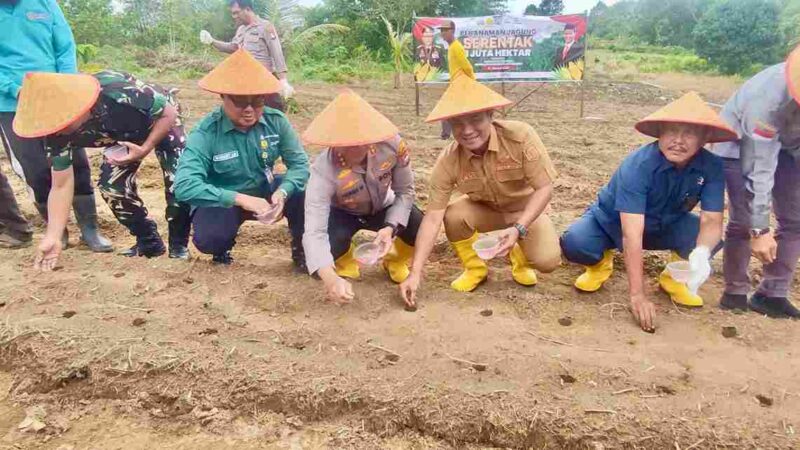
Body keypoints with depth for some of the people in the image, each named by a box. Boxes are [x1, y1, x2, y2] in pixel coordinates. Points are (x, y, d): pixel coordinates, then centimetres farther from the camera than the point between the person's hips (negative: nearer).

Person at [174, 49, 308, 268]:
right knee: (208, 238, -31)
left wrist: (282, 192, -36)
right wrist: (240, 199, -42)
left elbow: (299, 163, -14)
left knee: (304, 192, -26)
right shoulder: (205, 133, -24)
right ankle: (223, 247, 9)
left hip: (265, 191, 2)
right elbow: (185, 186, -34)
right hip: (223, 200, -2)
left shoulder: (276, 121, -14)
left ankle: (303, 249, 2)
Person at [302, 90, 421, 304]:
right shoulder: (324, 169, -38)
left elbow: (405, 191, -16)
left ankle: (395, 261, 11)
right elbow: (314, 232, -44)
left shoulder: (392, 145, -32)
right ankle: (345, 266, 7)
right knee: (332, 242, -33)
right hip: (343, 213, -1)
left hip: (383, 208, 2)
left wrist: (391, 228, -33)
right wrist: (330, 278, -59)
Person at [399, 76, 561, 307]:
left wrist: (519, 229, -39)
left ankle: (521, 258, 12)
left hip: (526, 210, -2)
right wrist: (416, 272, -31)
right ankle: (475, 268, 0)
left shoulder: (520, 136, -31)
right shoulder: (448, 161, -25)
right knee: (453, 216, -29)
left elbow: (544, 188, -25)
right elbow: (433, 217, -25)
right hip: (485, 209, 2)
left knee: (547, 260, -26)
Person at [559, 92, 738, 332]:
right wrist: (637, 295, -41)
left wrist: (702, 253, -47)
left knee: (709, 238, -26)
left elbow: (711, 220, -23)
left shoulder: (712, 167, -21)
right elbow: (632, 235, -38)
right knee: (574, 243, -32)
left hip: (664, 227, 3)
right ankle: (601, 262, 4)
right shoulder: (638, 166, -34)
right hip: (611, 223, -3)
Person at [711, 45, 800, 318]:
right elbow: (758, 170, -31)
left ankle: (773, 294, 8)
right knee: (743, 222, -13)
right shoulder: (768, 100, -39)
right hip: (741, 142, -5)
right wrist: (759, 230, -28)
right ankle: (735, 294, 3)